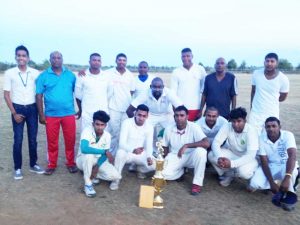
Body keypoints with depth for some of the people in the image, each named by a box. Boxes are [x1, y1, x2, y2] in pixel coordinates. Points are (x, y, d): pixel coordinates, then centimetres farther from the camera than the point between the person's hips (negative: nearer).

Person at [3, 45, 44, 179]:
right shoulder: (9, 73, -3)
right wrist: (14, 113, -7)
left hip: (32, 108, 2)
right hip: (18, 109, -1)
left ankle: (33, 165, 24)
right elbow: (6, 94, -1)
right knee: (18, 140, 2)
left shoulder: (35, 73, 0)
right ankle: (17, 168, 14)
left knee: (33, 139, 9)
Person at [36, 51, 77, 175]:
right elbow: (39, 96, -1)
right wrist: (41, 114, -5)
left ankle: (71, 163, 23)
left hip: (69, 113, 1)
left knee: (70, 140, 7)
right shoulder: (43, 76, 0)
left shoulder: (70, 75, 4)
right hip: (51, 115, -1)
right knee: (52, 141, 9)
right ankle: (52, 165, 23)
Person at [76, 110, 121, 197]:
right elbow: (84, 149, -42)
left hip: (99, 160, 4)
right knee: (89, 155, -40)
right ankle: (88, 183, -21)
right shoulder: (87, 131, -25)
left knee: (115, 176, -16)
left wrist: (97, 167, -24)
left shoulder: (107, 135, -11)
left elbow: (104, 155, -7)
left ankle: (92, 175, 8)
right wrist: (105, 151, -41)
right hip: (83, 159, -4)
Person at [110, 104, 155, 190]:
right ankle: (116, 179, -16)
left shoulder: (149, 127, -7)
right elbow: (122, 143, -24)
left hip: (141, 154, 3)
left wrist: (149, 157, -30)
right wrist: (133, 150, -44)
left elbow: (149, 145, -8)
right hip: (127, 152, -3)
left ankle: (139, 169, 15)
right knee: (120, 153, -38)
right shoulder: (127, 123, -18)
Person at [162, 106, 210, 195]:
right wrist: (165, 161, -4)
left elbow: (206, 143, -31)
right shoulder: (169, 129, -7)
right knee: (164, 174, -25)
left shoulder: (194, 127, -17)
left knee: (201, 151, -36)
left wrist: (186, 145, -35)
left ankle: (197, 183, -19)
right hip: (175, 157, 2)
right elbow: (165, 147, 8)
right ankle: (182, 170, 10)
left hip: (190, 157, -2)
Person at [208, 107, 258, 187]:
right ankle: (229, 174, 2)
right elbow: (216, 143, -21)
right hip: (232, 154, 4)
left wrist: (231, 163, -43)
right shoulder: (227, 127, -17)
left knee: (243, 172, -36)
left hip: (247, 158, -3)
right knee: (211, 155, -21)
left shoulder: (251, 131, -27)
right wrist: (219, 158, -41)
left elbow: (250, 155, -32)